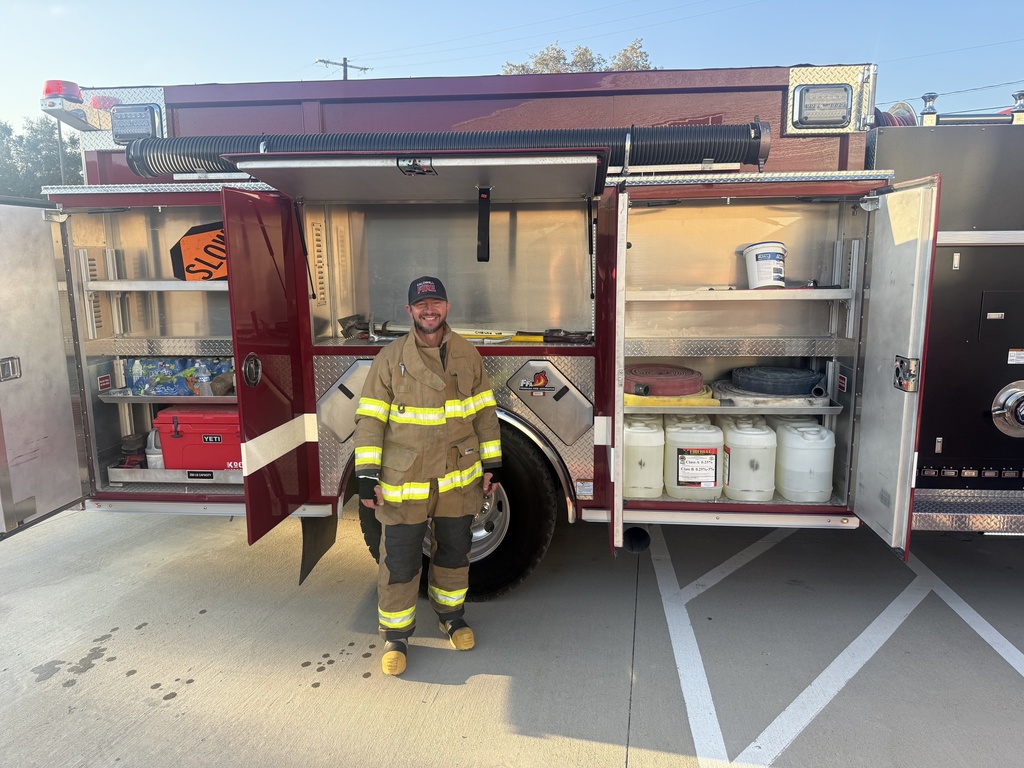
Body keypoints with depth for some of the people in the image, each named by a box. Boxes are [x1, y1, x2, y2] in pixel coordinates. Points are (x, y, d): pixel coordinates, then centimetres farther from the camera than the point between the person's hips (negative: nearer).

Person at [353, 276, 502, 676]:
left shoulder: (467, 354, 2)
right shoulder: (390, 358, -6)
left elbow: (484, 411, 7)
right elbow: (370, 419, -6)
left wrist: (491, 463, 5)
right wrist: (367, 475, -12)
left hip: (458, 479, 3)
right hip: (404, 481, -2)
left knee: (454, 552, 18)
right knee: (399, 561, 6)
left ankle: (450, 613, 41)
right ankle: (395, 635, 24)